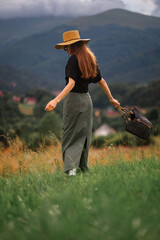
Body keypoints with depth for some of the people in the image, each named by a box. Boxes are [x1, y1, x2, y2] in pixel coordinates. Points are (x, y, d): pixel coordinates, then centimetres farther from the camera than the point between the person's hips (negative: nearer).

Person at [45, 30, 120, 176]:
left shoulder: (73, 60, -14)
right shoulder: (91, 59, 8)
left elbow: (71, 83, -25)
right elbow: (101, 81, 14)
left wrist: (56, 100, -31)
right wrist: (111, 99, 23)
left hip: (73, 99, -7)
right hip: (86, 99, 7)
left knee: (70, 135, -2)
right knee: (83, 135, 15)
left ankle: (71, 168, -14)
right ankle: (84, 168, 22)